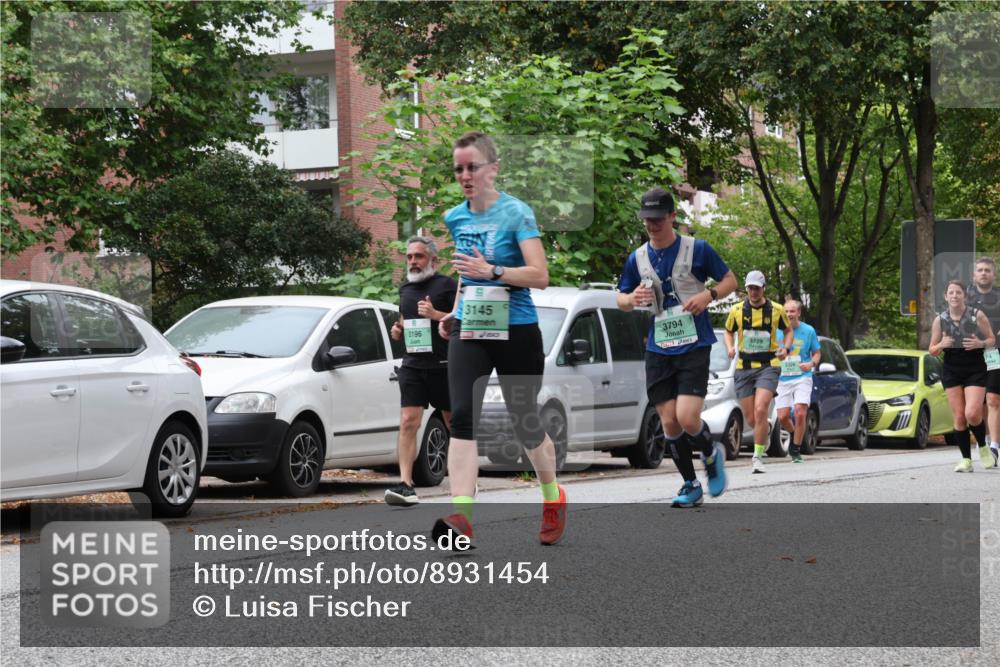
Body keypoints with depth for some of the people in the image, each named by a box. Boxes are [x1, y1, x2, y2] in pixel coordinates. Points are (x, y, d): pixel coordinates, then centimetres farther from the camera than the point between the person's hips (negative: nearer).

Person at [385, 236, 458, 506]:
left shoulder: (447, 285, -1)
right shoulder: (405, 289, 19)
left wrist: (436, 314, -18)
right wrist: (397, 331, 11)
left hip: (443, 365, -4)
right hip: (412, 365, 4)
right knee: (408, 422, -12)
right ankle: (406, 485, -19)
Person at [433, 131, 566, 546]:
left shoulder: (516, 213, -9)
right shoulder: (456, 218, 9)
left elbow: (540, 275, -17)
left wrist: (492, 271, -27)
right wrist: (455, 311, 14)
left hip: (516, 332, -4)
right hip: (469, 332, 4)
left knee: (524, 421, 7)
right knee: (462, 417, -15)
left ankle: (553, 496, 34)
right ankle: (461, 516, -25)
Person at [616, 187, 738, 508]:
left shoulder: (697, 249, -4)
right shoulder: (637, 258, 6)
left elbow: (730, 280, 5)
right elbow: (621, 300, 16)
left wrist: (708, 295, -15)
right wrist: (631, 299, -8)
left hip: (694, 346, -4)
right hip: (658, 350, 4)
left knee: (687, 417, -16)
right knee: (669, 422, 1)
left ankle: (711, 454, 16)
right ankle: (691, 485, 17)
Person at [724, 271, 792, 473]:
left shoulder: (776, 310, 0)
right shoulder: (737, 310, 2)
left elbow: (787, 330, 16)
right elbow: (729, 331, 18)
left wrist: (786, 347, -3)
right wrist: (730, 347, -2)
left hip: (768, 367, -2)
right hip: (744, 367, 2)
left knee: (760, 411, -20)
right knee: (750, 419, 3)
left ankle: (758, 457, -11)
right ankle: (764, 435, 37)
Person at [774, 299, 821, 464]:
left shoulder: (808, 331, 0)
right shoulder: (777, 331, 4)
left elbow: (817, 353, 8)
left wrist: (811, 364, -12)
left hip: (802, 378, -2)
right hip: (783, 379, 2)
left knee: (800, 413, -16)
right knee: (783, 416, -4)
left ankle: (796, 450, -1)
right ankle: (794, 434, 30)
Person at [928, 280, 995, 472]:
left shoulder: (977, 315, -5)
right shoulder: (940, 320, 0)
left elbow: (992, 340, 3)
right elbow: (932, 350, 7)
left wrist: (980, 344, -19)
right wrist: (941, 345, -15)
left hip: (975, 370, -2)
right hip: (952, 371, 2)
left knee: (972, 414, -16)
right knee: (958, 417, -1)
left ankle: (983, 446, 12)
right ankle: (966, 460, 6)